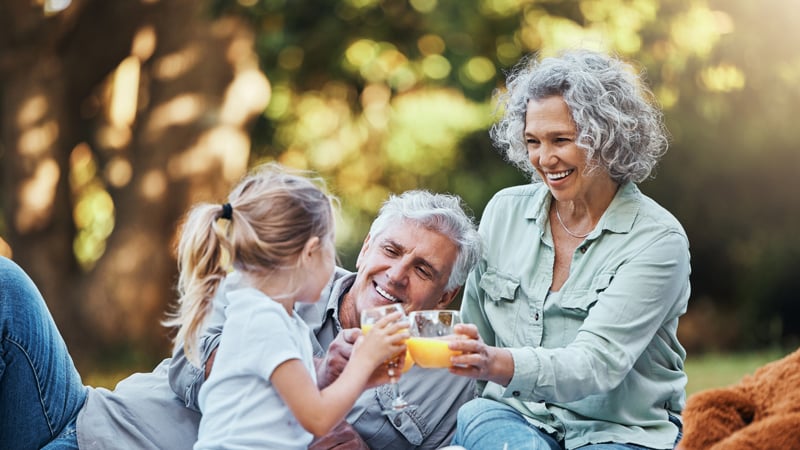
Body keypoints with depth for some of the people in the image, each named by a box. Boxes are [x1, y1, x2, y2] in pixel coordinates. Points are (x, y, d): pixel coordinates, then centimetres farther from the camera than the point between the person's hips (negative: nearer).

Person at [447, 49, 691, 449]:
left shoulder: (658, 239, -8)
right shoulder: (504, 211, 6)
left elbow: (596, 364, -21)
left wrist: (497, 364, -37)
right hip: (517, 416, 3)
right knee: (475, 416, -32)